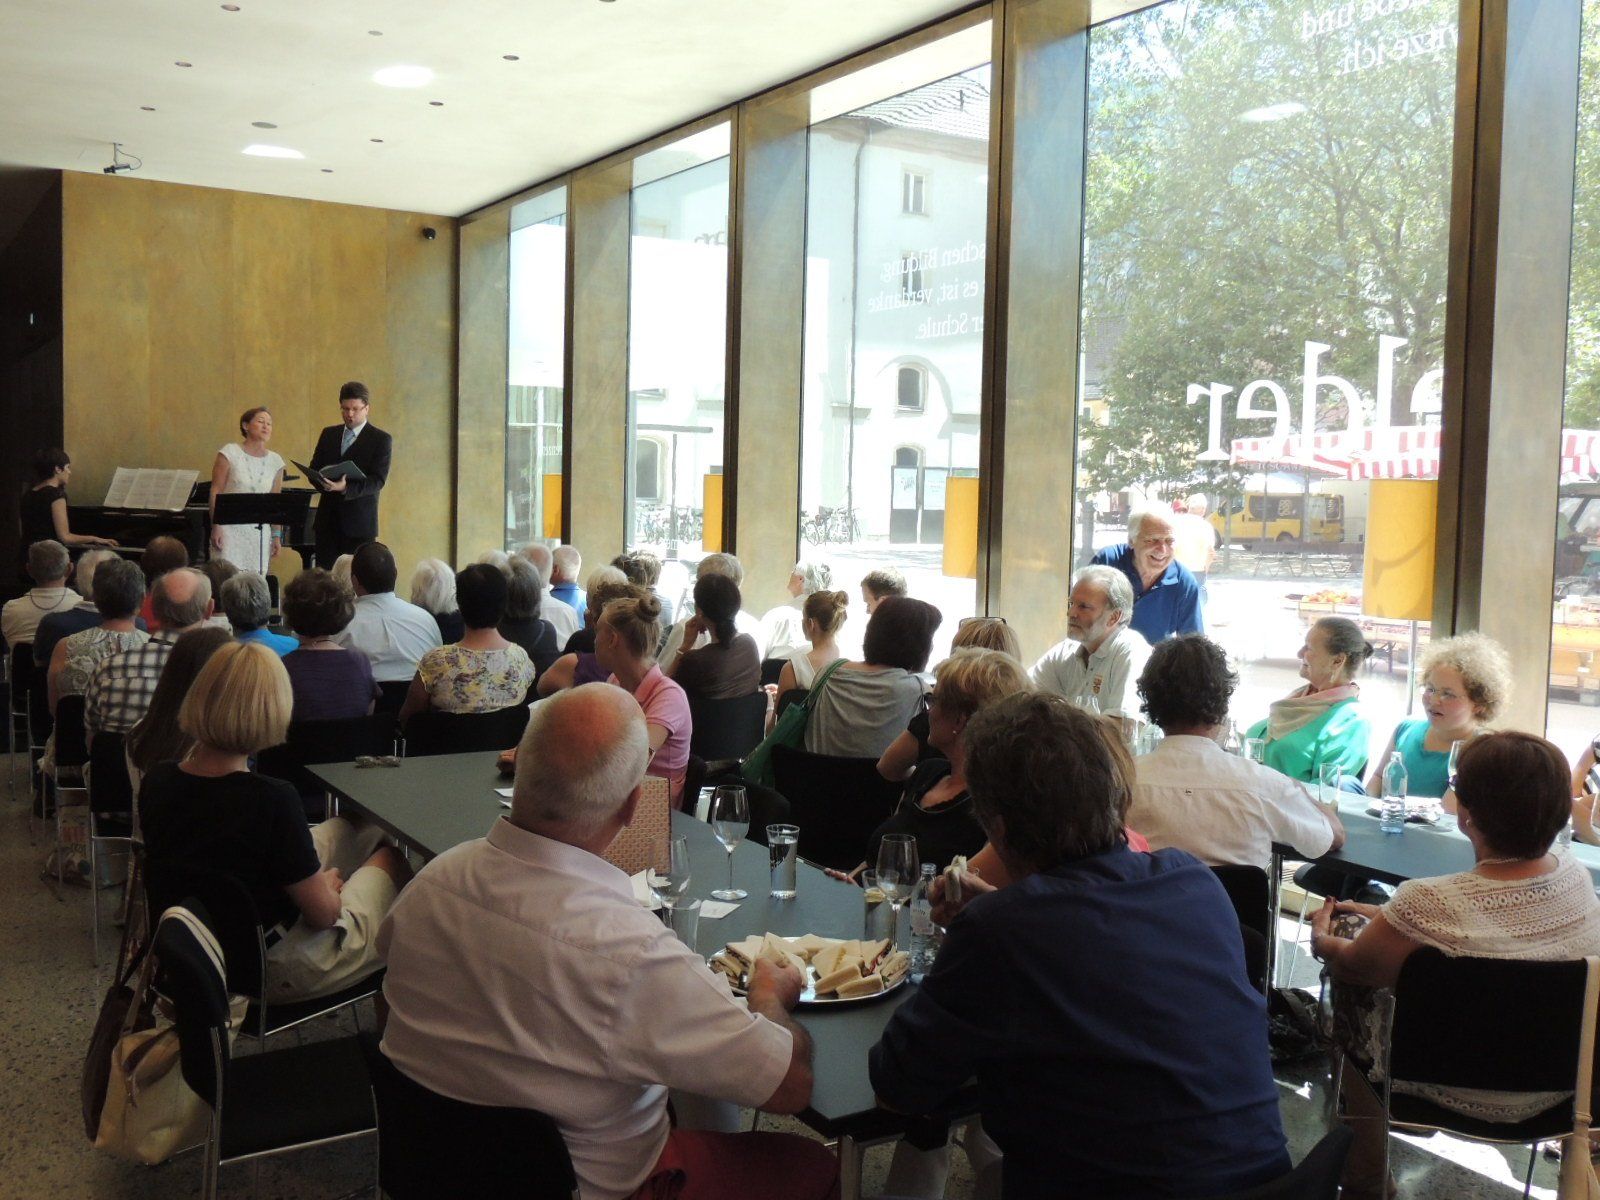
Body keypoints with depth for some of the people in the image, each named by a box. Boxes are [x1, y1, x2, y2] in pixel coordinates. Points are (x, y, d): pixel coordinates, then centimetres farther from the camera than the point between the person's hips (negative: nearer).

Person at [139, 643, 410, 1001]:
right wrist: (327, 884, 1)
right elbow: (323, 913, -19)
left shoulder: (156, 781, -12)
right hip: (274, 971, -7)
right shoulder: (272, 800, -33)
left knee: (343, 829, 23)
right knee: (390, 856, 17)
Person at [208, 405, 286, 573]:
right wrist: (215, 527, -10)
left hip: (260, 531, 3)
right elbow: (215, 492, -4)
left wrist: (276, 535, 7)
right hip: (230, 529, -3)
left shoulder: (275, 461, 8)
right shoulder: (229, 453, -2)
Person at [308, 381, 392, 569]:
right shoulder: (328, 434, 15)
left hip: (359, 521, -4)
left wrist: (345, 487, -26)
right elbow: (314, 469, 13)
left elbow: (378, 481, -10)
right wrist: (325, 483, -11)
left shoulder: (381, 440, -1)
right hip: (328, 518, 4)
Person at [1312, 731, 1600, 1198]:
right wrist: (1389, 916, 13)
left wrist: (1322, 939, 9)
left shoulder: (1429, 905, -34)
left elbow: (1352, 964, -13)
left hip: (1463, 1095, -5)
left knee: (1354, 995, 20)